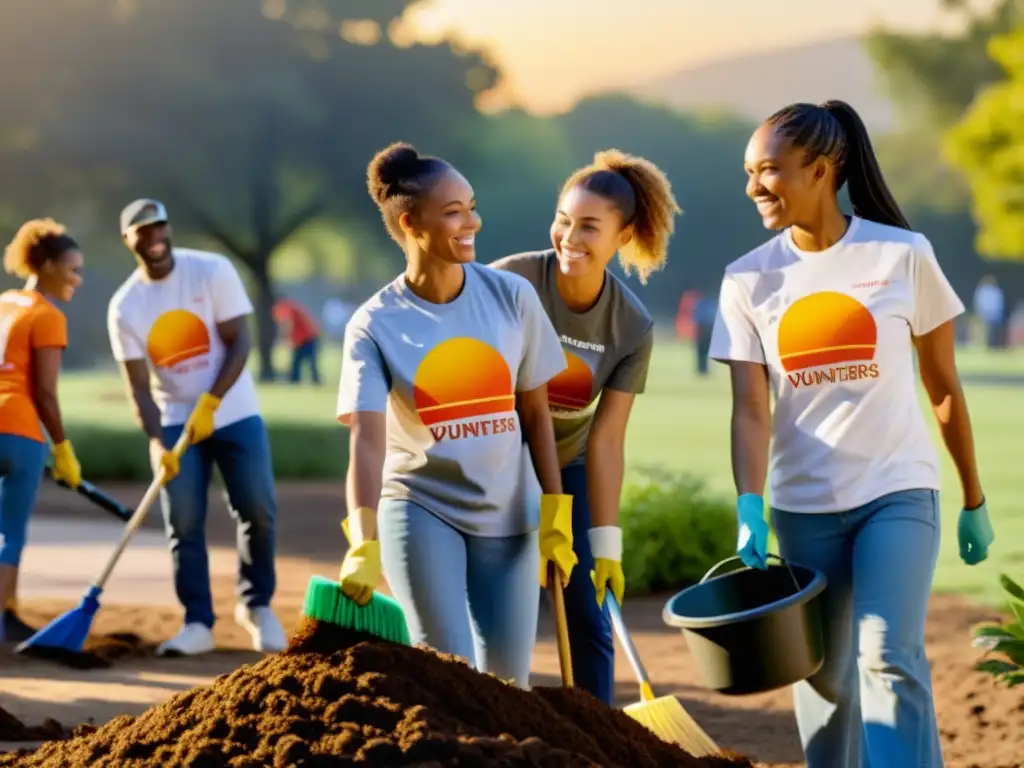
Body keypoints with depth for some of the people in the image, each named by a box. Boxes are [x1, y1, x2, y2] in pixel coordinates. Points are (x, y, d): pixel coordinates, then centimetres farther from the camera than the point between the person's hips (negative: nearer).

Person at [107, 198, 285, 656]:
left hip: (234, 413, -1)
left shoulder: (212, 272, -9)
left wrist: (210, 403, -21)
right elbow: (139, 385, -7)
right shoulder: (125, 307, -5)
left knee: (258, 510, -6)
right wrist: (157, 443, -21)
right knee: (183, 523, -4)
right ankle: (198, 623, 3)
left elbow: (239, 343, -11)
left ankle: (256, 604, 14)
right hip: (175, 421, 1)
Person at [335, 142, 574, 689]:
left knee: (506, 686, 4)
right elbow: (367, 441, -22)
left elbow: (535, 414, 5)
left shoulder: (512, 297, -4)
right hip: (421, 513, -3)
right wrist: (364, 546, -35)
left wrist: (556, 515, 1)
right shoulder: (374, 326, -11)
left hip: (507, 517, 3)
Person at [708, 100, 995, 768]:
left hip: (897, 494, -3)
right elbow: (751, 408, -5)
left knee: (889, 658, -19)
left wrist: (975, 501, 9)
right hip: (804, 507, 3)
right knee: (824, 678, 9)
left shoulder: (903, 256, -4)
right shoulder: (749, 279, 0)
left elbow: (943, 386, 4)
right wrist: (750, 508, -21)